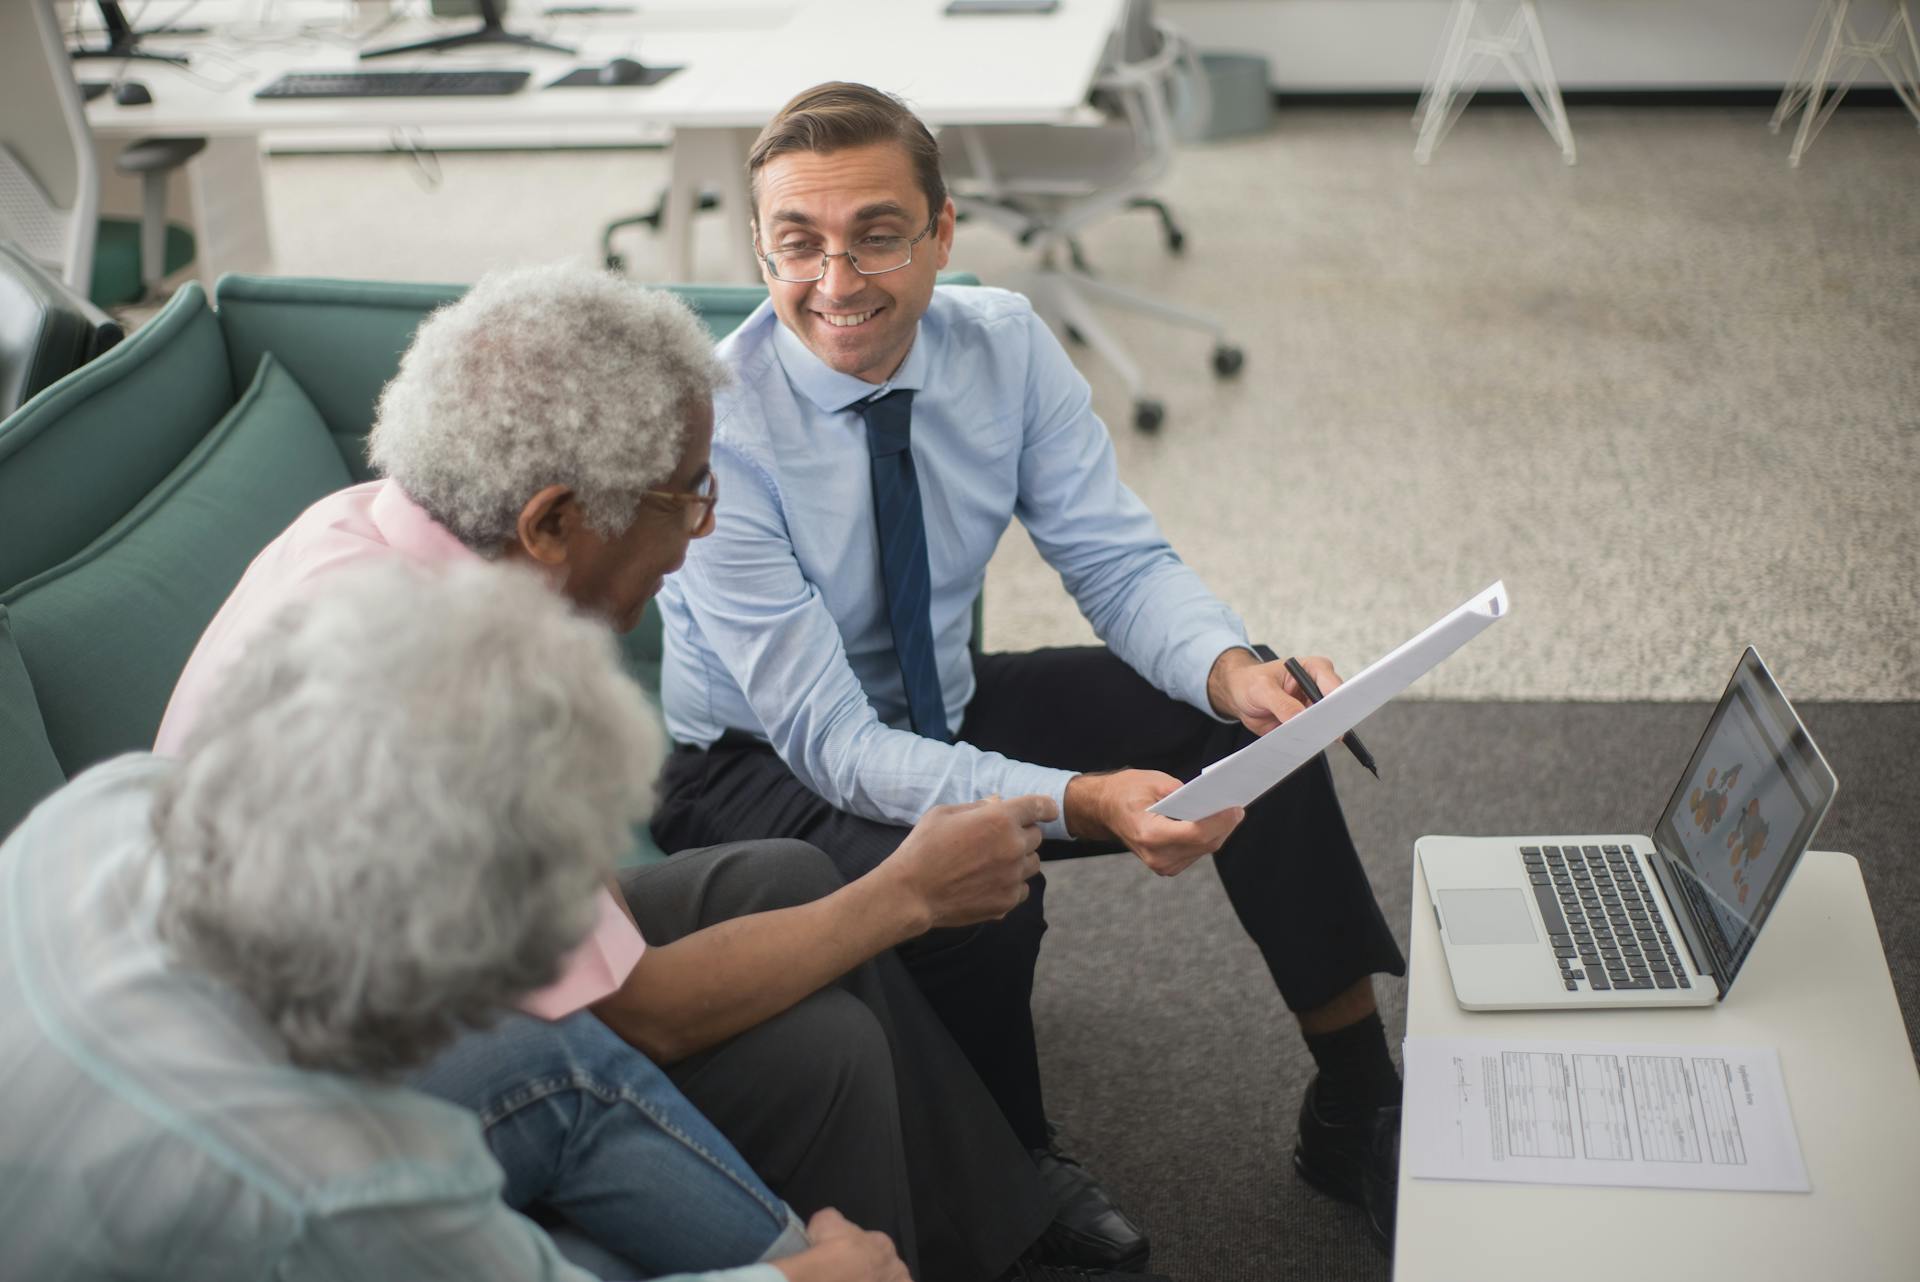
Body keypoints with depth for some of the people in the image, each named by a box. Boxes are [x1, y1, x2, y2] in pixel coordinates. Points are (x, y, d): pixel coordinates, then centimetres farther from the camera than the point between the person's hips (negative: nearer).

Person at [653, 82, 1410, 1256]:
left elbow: (1123, 562, -8)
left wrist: (1231, 667, -32)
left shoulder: (1006, 346, -12)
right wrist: (1077, 802, -44)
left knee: (1257, 713, -12)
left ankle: (1357, 1104, 0)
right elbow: (829, 743, -30)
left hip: (948, 708, 6)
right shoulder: (717, 431, -28)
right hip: (760, 765, -5)